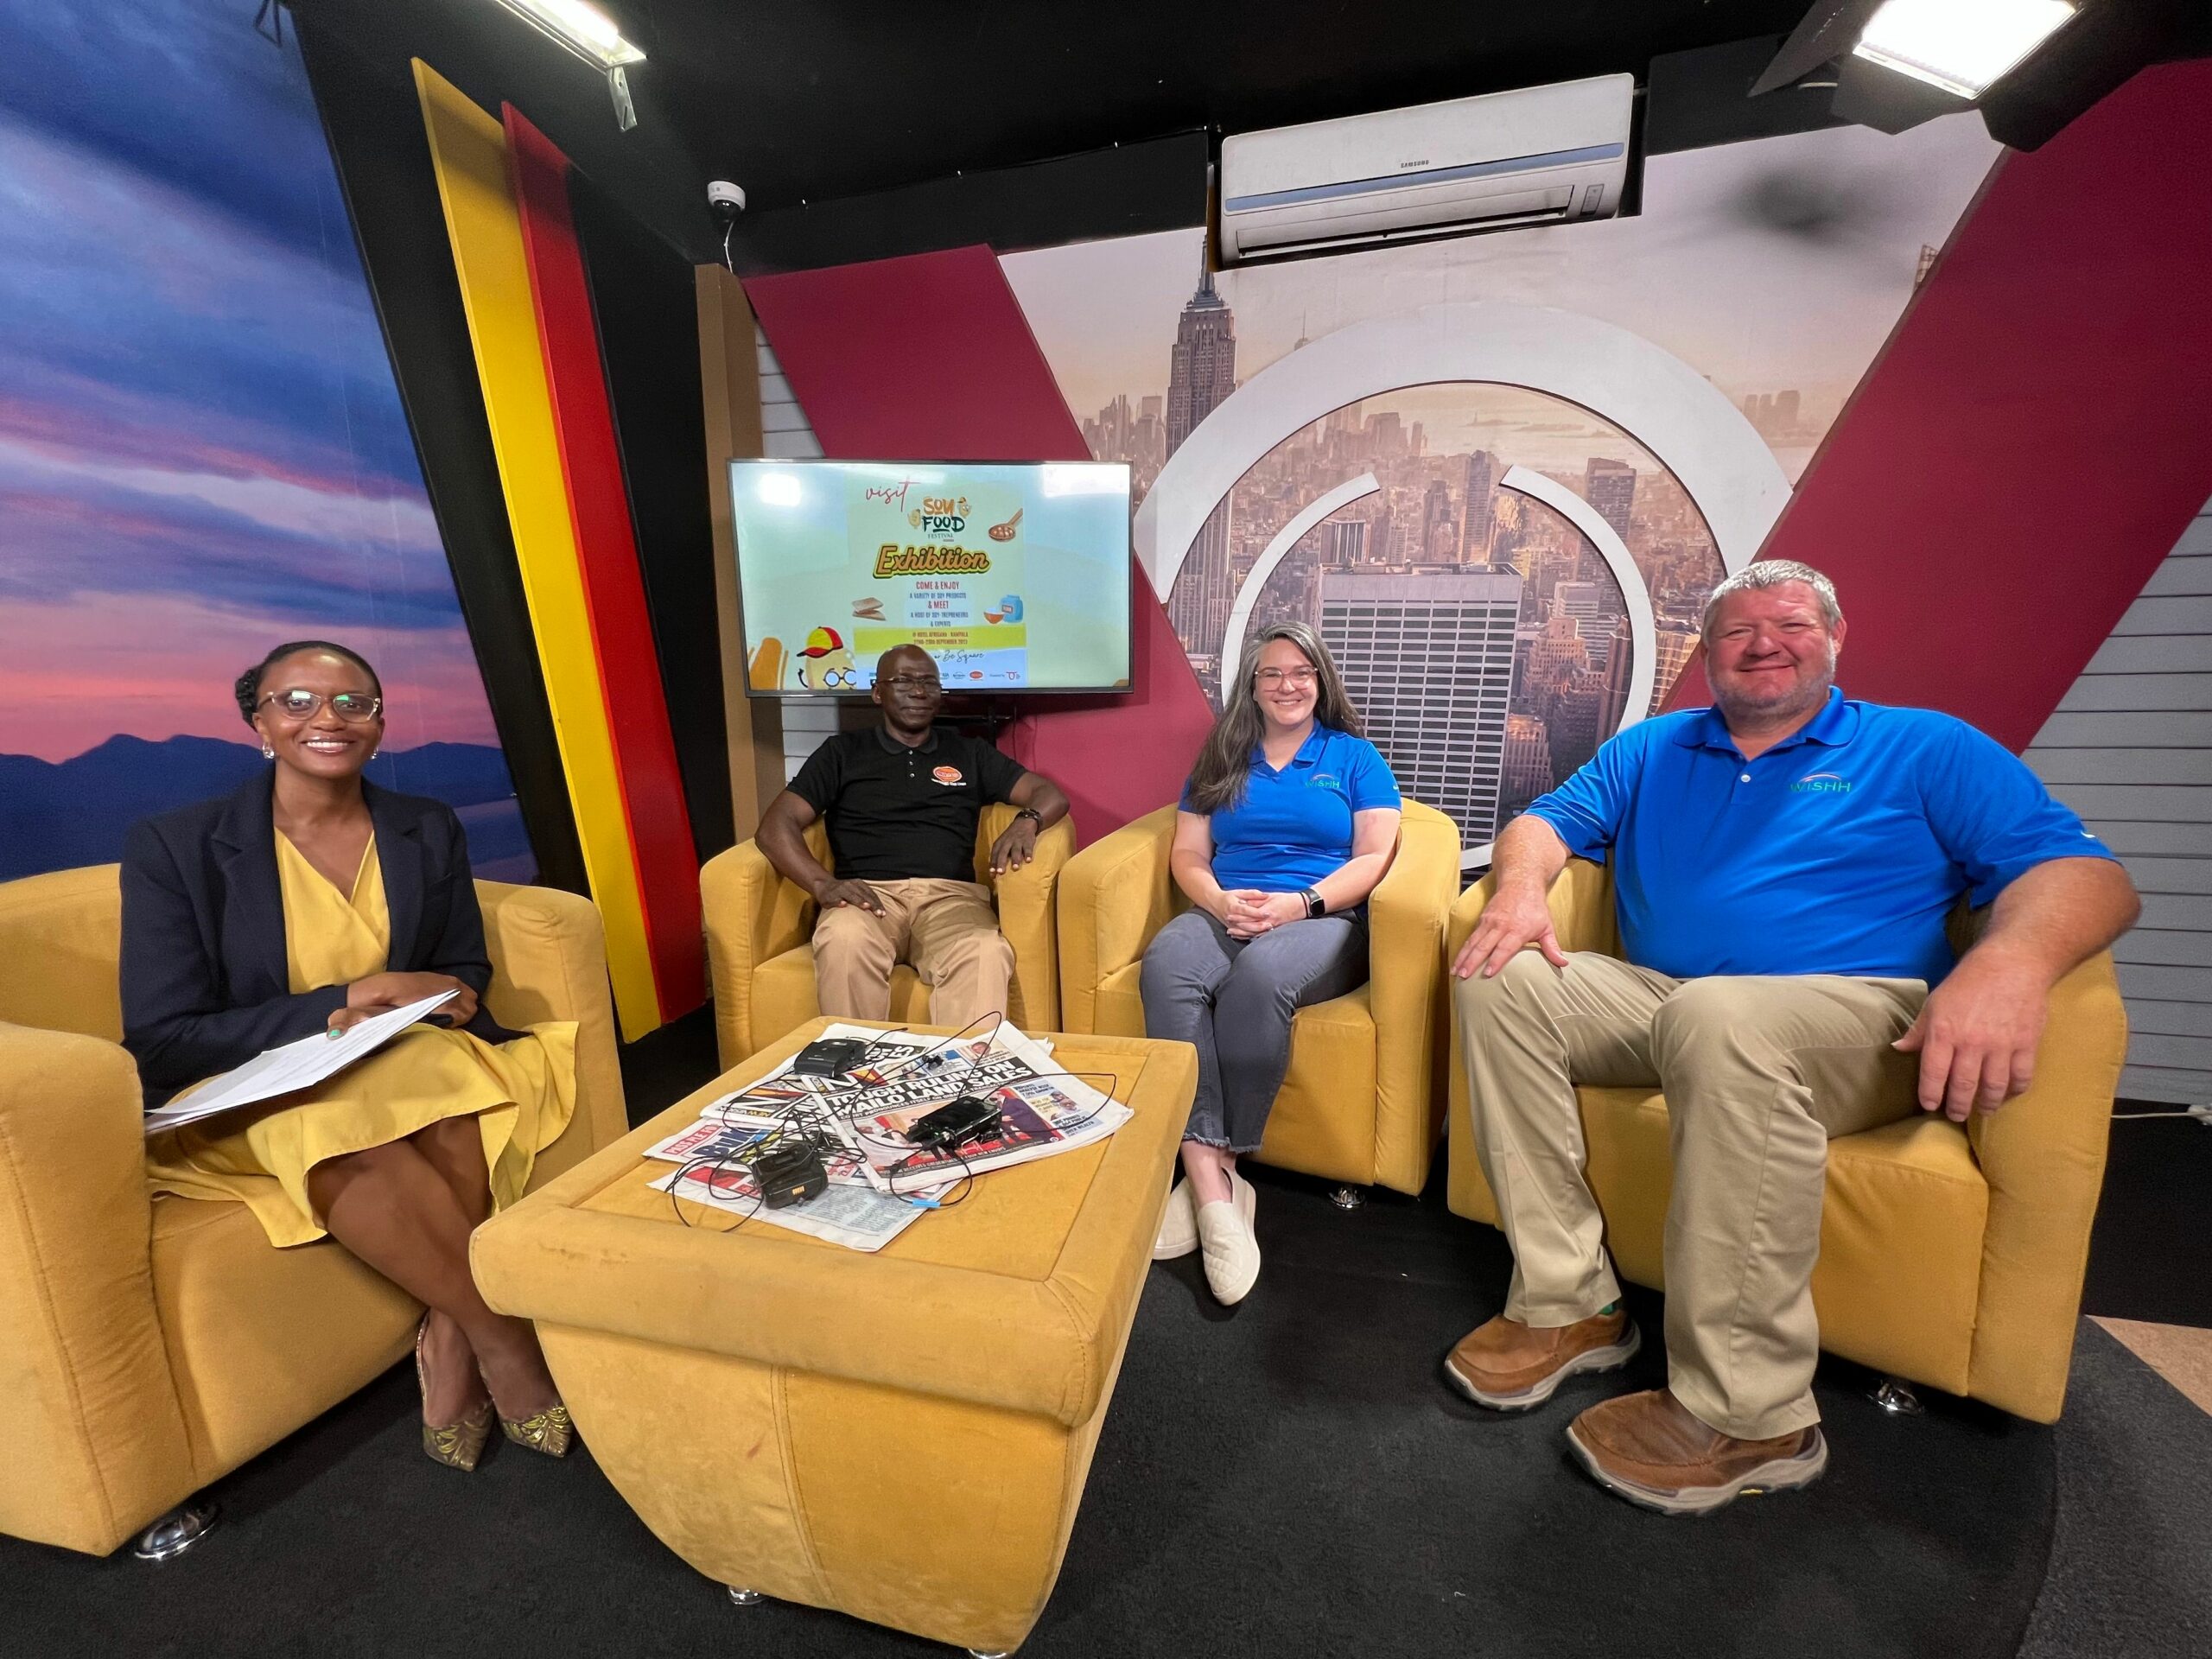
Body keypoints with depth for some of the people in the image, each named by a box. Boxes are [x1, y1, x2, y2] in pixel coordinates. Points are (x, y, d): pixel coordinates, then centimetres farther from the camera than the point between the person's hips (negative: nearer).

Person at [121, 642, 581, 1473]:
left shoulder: (429, 830, 4)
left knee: (446, 1088, -34)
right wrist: (339, 1007, -21)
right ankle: (508, 1347, -20)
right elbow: (160, 1045, -9)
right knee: (348, 1135, -36)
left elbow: (466, 976, 9)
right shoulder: (174, 846, -5)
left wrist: (438, 1000, -14)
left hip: (408, 1064, 2)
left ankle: (450, 1340, -18)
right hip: (246, 1096, -2)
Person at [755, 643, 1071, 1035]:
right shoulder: (843, 751, 18)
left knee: (986, 954, -35)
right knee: (845, 942, -37)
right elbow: (776, 825, 8)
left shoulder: (970, 753, 22)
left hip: (950, 895, 1)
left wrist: (1026, 821, -8)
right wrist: (822, 884, -12)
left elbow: (1051, 794, 18)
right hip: (869, 894, 0)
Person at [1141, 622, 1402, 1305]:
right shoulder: (1221, 759, 21)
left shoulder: (1355, 757, 15)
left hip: (1322, 919, -2)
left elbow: (1374, 856, 3)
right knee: (1166, 964, -34)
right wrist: (1220, 900, -9)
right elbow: (1186, 855, 13)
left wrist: (1300, 902, -14)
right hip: (1223, 914, 2)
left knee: (1260, 976, -38)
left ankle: (1210, 1172, -22)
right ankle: (1214, 1186, -34)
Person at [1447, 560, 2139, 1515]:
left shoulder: (1925, 748, 12)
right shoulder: (1651, 750, 21)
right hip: (1655, 1001, 4)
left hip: (1862, 1022, -3)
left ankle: (1747, 1416, -24)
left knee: (1718, 1015, -38)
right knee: (1503, 981, -23)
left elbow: (2087, 873, 1)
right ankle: (1567, 1307, -18)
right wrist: (1521, 888, -15)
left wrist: (2012, 963, -23)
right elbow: (1546, 821, 10)